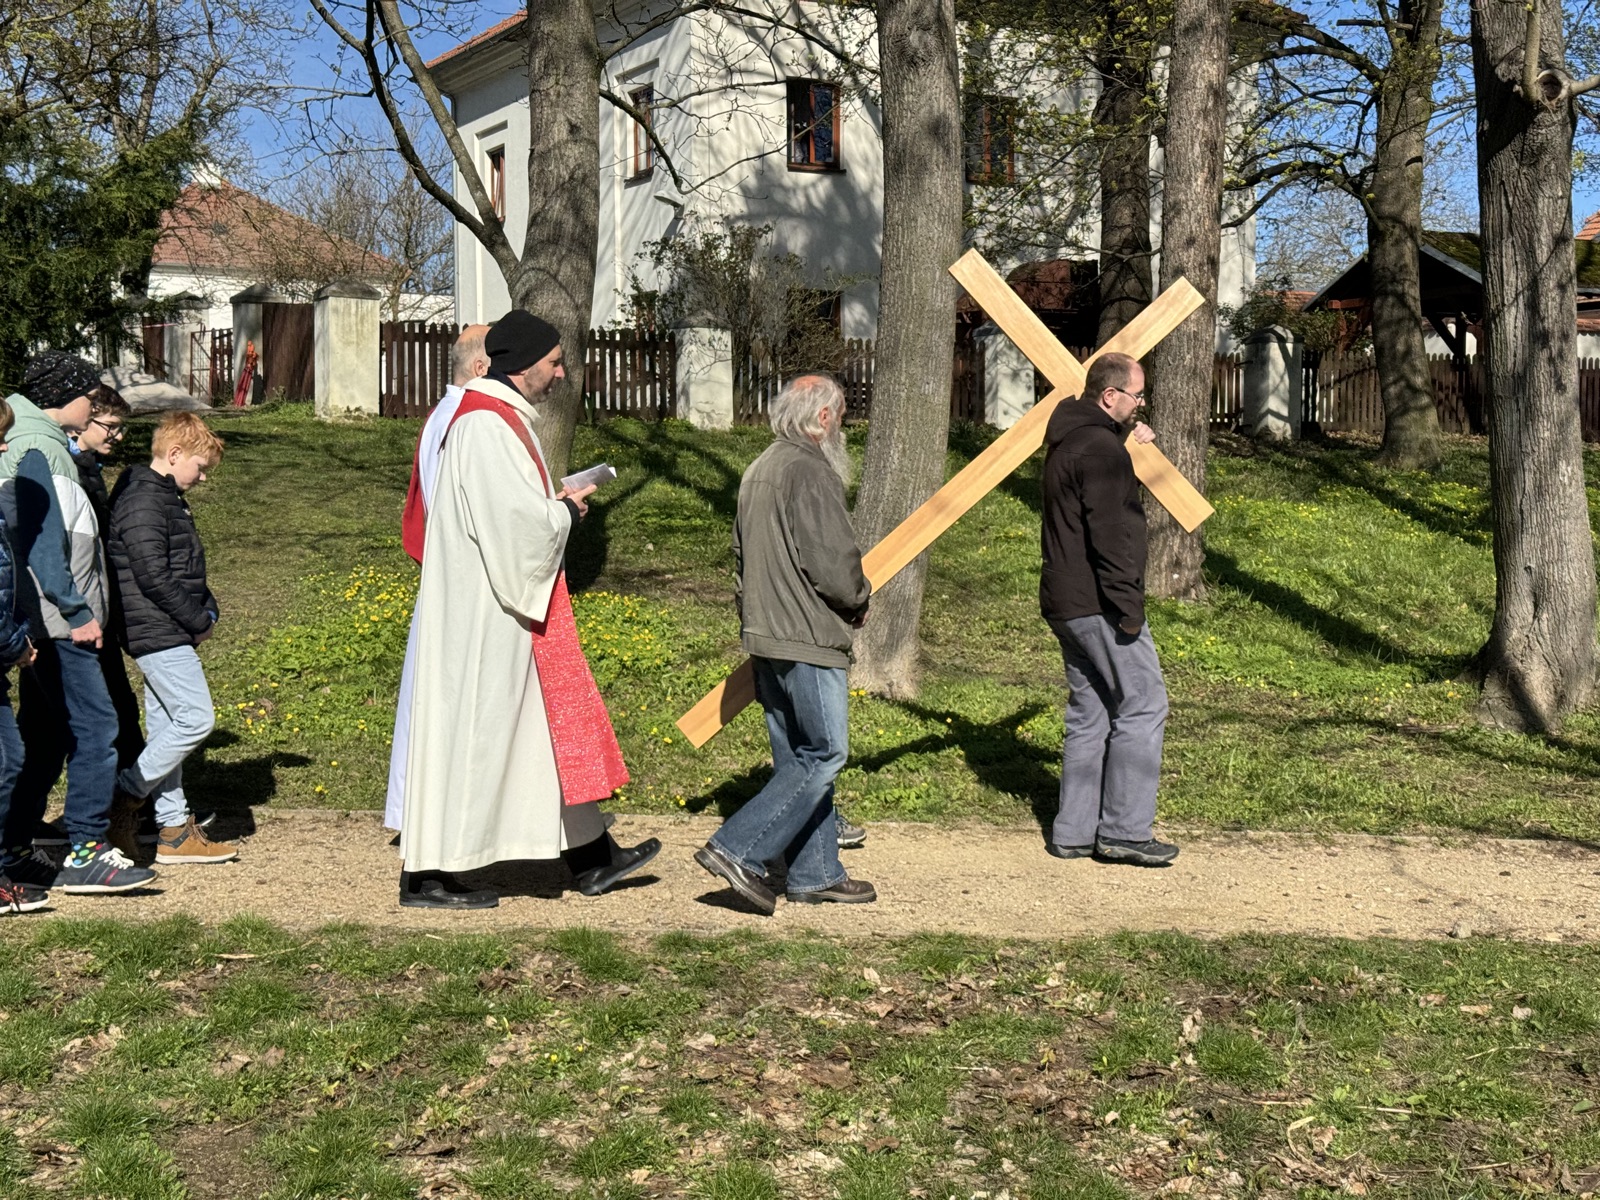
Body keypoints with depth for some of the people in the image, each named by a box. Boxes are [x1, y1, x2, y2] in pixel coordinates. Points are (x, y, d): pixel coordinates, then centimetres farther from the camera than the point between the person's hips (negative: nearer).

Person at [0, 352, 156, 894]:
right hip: (56, 621, -11)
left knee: (46, 736, 13)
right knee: (96, 727, -9)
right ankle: (86, 853, -6)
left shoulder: (45, 444, 18)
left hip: (51, 622, 11)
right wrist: (76, 611, -17)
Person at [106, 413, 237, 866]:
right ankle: (124, 795, -1)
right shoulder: (143, 502, -16)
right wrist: (199, 621, -14)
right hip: (159, 631, -11)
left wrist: (207, 608, 7)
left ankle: (173, 829, 15)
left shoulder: (165, 498, 17)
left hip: (167, 633, 11)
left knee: (168, 725, 11)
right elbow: (153, 576, -22)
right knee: (196, 718, -10)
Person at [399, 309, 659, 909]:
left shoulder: (499, 418, 15)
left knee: (554, 723, 13)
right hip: (482, 612, -11)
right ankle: (424, 875, 5)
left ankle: (592, 856, 20)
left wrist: (555, 505, 8)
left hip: (503, 604, 11)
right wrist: (566, 511, -8)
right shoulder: (486, 425, -18)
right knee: (467, 731, -4)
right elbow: (517, 518, -26)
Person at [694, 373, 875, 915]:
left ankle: (815, 874, 19)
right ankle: (737, 849, -9)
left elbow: (740, 553, 20)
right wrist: (858, 599, -1)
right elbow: (832, 561, -20)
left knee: (798, 757, 13)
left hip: (763, 633, 10)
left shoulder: (757, 471, 15)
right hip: (808, 639, -10)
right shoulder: (811, 472, -15)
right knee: (823, 754, -4)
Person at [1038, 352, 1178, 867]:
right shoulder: (1101, 448, -16)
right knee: (1143, 704, -4)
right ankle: (1124, 830, -2)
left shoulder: (1067, 441, 16)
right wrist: (1128, 606, -21)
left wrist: (1131, 447, 24)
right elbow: (1111, 535, -22)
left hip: (1066, 602, 10)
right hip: (1098, 603, -10)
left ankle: (1073, 832, 15)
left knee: (1090, 712, 13)